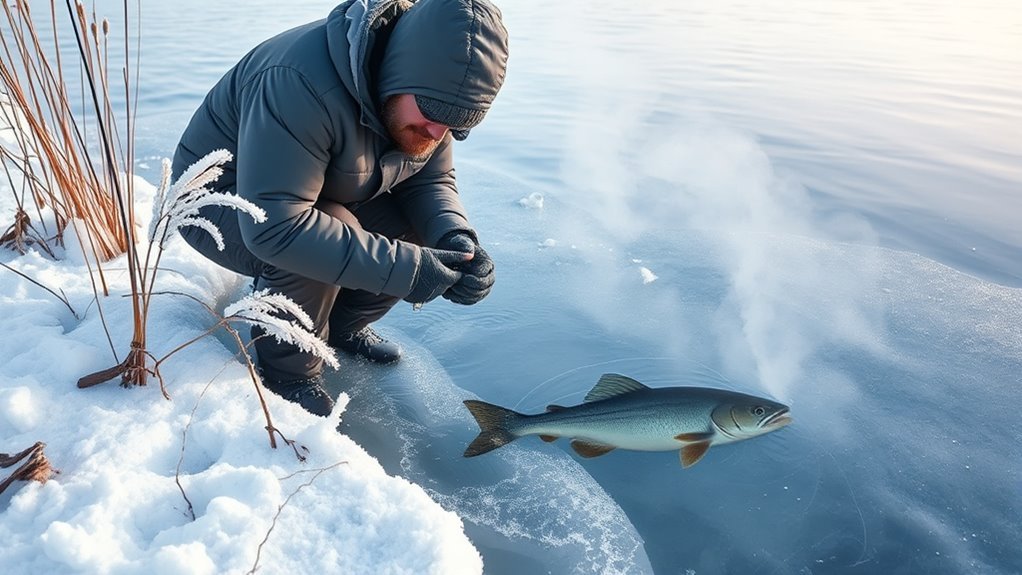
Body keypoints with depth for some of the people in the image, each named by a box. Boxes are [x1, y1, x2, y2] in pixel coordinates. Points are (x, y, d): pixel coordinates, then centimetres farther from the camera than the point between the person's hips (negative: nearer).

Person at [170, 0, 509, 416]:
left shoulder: (422, 98, -14)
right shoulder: (302, 84, -38)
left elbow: (429, 181, -6)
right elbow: (273, 226, -42)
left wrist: (457, 240, -27)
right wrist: (401, 269, -43)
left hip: (327, 198, 7)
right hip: (217, 201, -6)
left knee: (419, 234, -12)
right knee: (321, 242, -35)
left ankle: (341, 325, 12)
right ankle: (289, 373, -8)